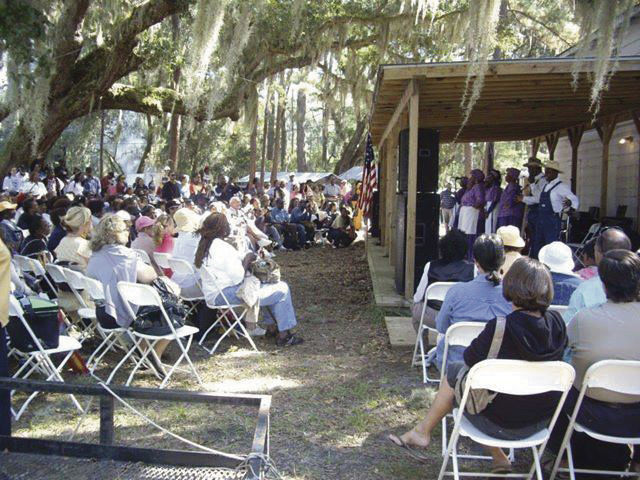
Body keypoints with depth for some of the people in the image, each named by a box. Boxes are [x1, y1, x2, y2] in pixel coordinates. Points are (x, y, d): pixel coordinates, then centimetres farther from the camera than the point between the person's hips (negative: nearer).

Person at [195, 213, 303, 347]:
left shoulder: (204, 245, 8)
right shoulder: (223, 248, -22)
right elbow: (237, 277, -23)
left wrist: (243, 259, 7)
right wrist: (247, 259, -8)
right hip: (226, 294, -10)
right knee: (282, 290, -7)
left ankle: (271, 326, 29)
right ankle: (283, 335, 3)